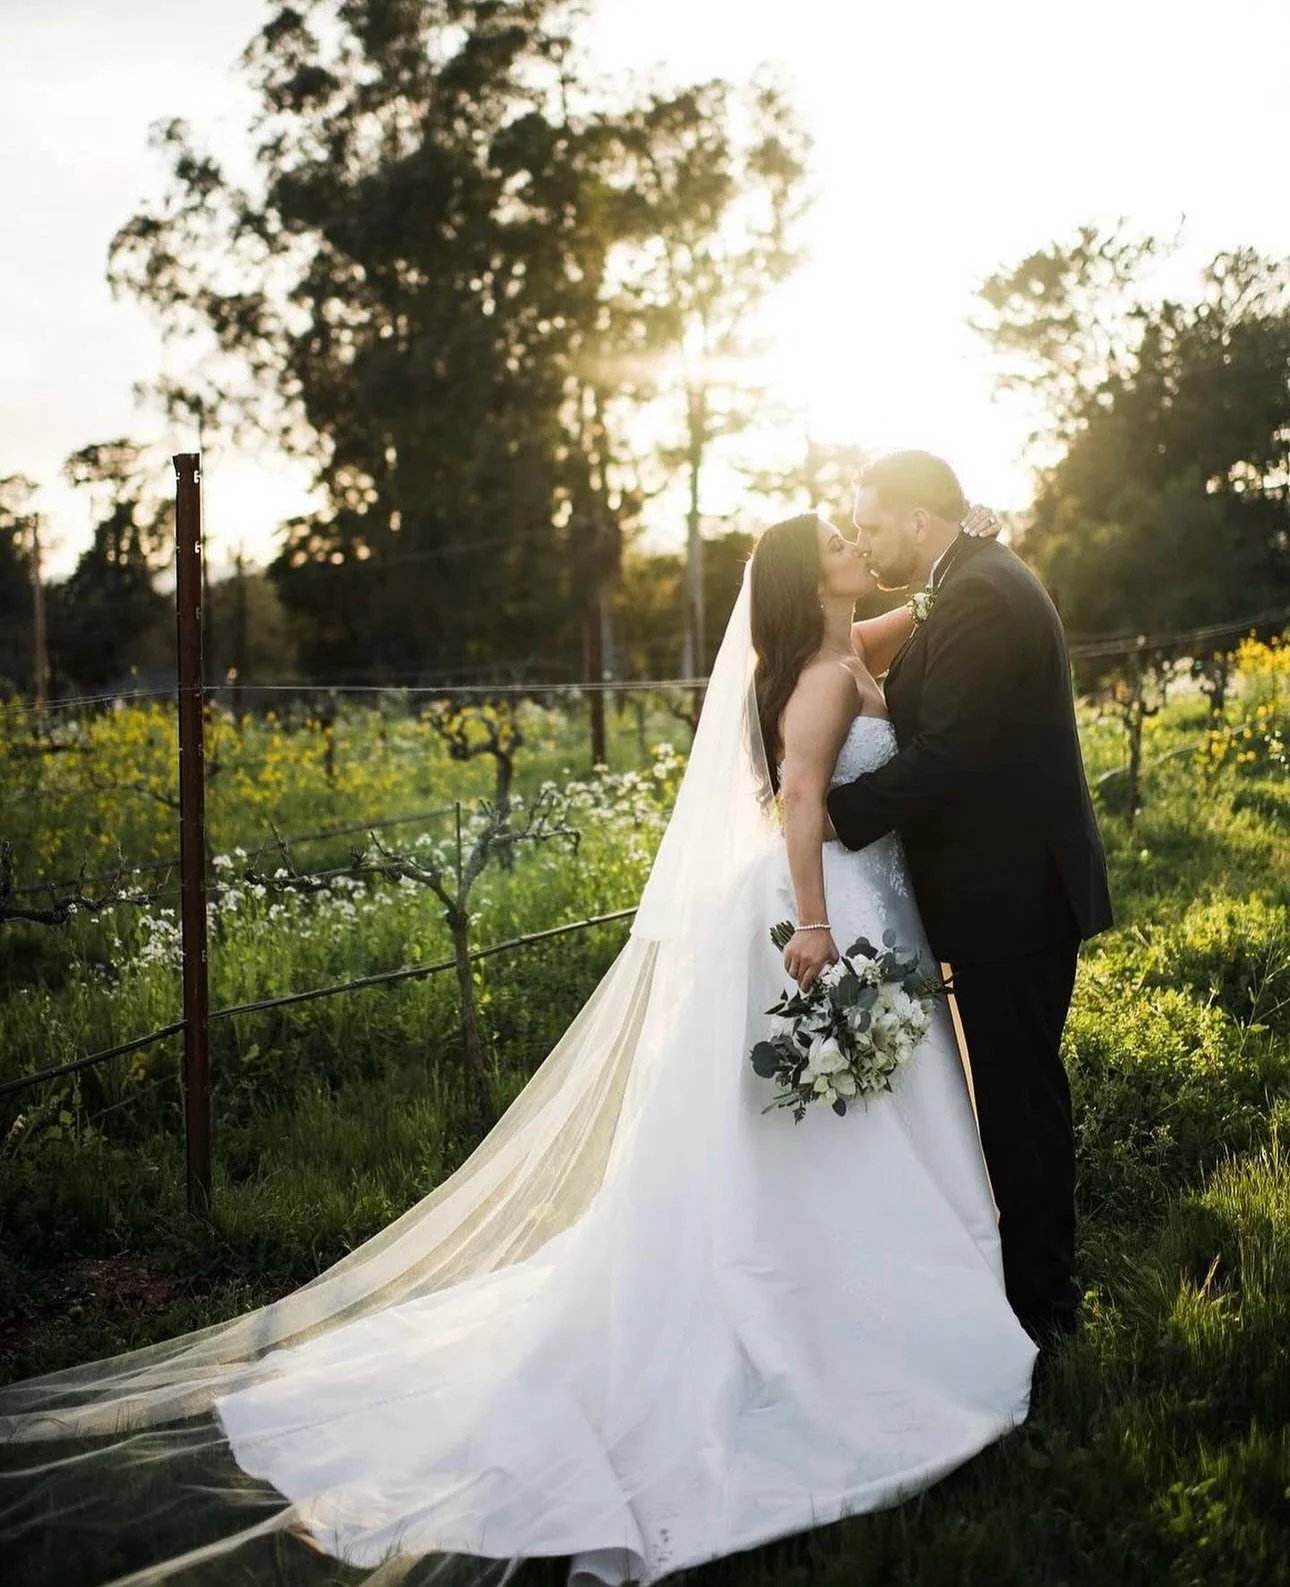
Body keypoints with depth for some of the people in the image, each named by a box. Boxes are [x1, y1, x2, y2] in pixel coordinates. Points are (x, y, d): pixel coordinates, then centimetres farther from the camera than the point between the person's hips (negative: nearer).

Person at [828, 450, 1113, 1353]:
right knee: (1025, 1087, 19)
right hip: (1024, 881, 11)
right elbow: (931, 721, 13)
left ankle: (1039, 1303, 12)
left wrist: (836, 813, -19)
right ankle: (1044, 1279, 33)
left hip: (1010, 896, -11)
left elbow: (945, 754, -26)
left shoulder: (977, 598, -19)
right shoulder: (989, 582, 14)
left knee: (1018, 1095, 0)